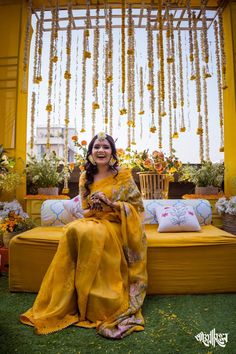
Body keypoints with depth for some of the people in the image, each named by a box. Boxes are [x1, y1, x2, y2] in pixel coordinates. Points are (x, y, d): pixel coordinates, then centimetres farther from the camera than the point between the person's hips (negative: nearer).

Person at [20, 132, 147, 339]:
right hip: (93, 220, 4)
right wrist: (94, 207, -10)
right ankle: (64, 304, -18)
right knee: (73, 230, -29)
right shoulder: (86, 178, 10)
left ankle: (101, 307, -20)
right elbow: (86, 210, 14)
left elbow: (137, 205, -3)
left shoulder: (123, 175, -2)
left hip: (116, 225, -3)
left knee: (91, 233, -34)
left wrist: (112, 204, -17)